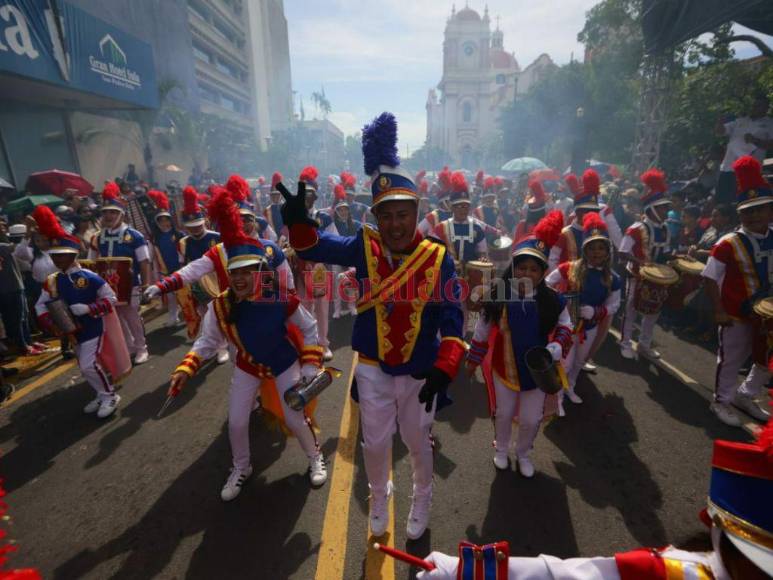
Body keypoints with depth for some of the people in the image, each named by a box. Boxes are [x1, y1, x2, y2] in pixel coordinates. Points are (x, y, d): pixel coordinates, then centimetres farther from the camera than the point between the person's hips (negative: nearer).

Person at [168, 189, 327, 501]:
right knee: (236, 423, 8)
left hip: (286, 363, -2)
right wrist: (185, 368, -19)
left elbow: (309, 328, -15)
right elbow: (207, 340, -6)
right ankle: (241, 468, 41)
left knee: (295, 419, 3)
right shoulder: (220, 306, -22)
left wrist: (311, 366, -16)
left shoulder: (282, 300, -29)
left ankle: (315, 458, 36)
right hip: (247, 366, 3)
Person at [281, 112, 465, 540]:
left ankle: (422, 499, 52)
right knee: (375, 443, 20)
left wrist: (444, 368, -20)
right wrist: (299, 221, -35)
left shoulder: (437, 257, -13)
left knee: (417, 442, 22)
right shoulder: (364, 248, -10)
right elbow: (314, 248, -14)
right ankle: (379, 496, 52)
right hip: (372, 368, 1)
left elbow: (451, 317, -13)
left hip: (421, 371, 0)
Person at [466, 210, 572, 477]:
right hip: (504, 369, -1)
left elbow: (565, 326, 2)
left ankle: (523, 454, 47)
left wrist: (557, 346, -19)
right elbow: (482, 332, -8)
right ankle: (501, 449, 50)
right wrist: (473, 360, 1)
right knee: (503, 414, 20)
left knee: (531, 419, 16)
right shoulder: (497, 298, -19)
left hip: (538, 371, 1)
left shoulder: (553, 300, -16)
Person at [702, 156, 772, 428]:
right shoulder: (729, 244, -17)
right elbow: (710, 278, -16)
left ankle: (745, 396, 39)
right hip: (736, 314, -6)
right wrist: (719, 311, -20)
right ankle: (722, 401, 26)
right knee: (732, 360, 7)